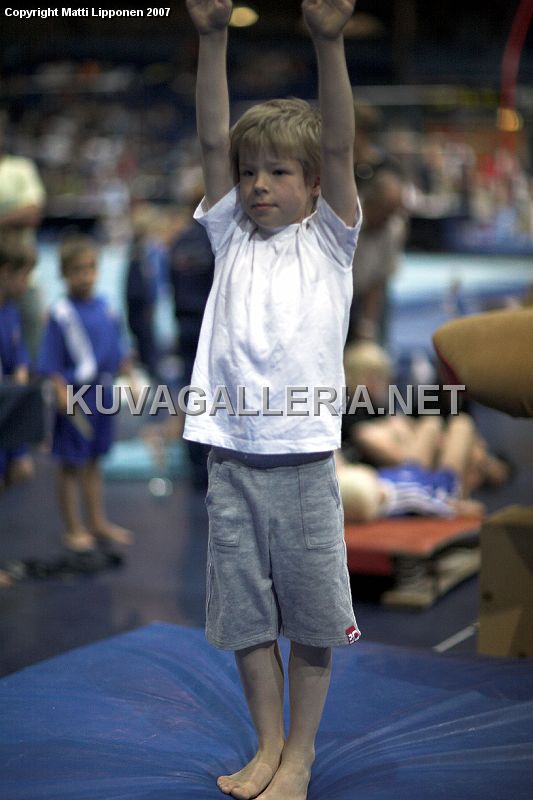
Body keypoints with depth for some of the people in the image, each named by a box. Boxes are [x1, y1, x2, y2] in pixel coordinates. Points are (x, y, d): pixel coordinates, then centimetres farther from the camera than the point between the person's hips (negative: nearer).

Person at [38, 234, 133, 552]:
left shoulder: (105, 308, 4)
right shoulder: (61, 313, -13)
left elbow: (119, 353, 14)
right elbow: (51, 362, -14)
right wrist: (62, 392, -21)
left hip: (103, 393, 6)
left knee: (93, 461, 18)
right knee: (72, 464, 6)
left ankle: (99, 522, 29)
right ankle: (75, 528, 16)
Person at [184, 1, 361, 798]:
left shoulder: (330, 239, 5)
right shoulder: (231, 236, 11)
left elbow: (339, 146, -9)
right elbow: (212, 140, 1)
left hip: (302, 458, -2)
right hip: (230, 458, 3)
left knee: (312, 614, 6)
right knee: (244, 613, 10)